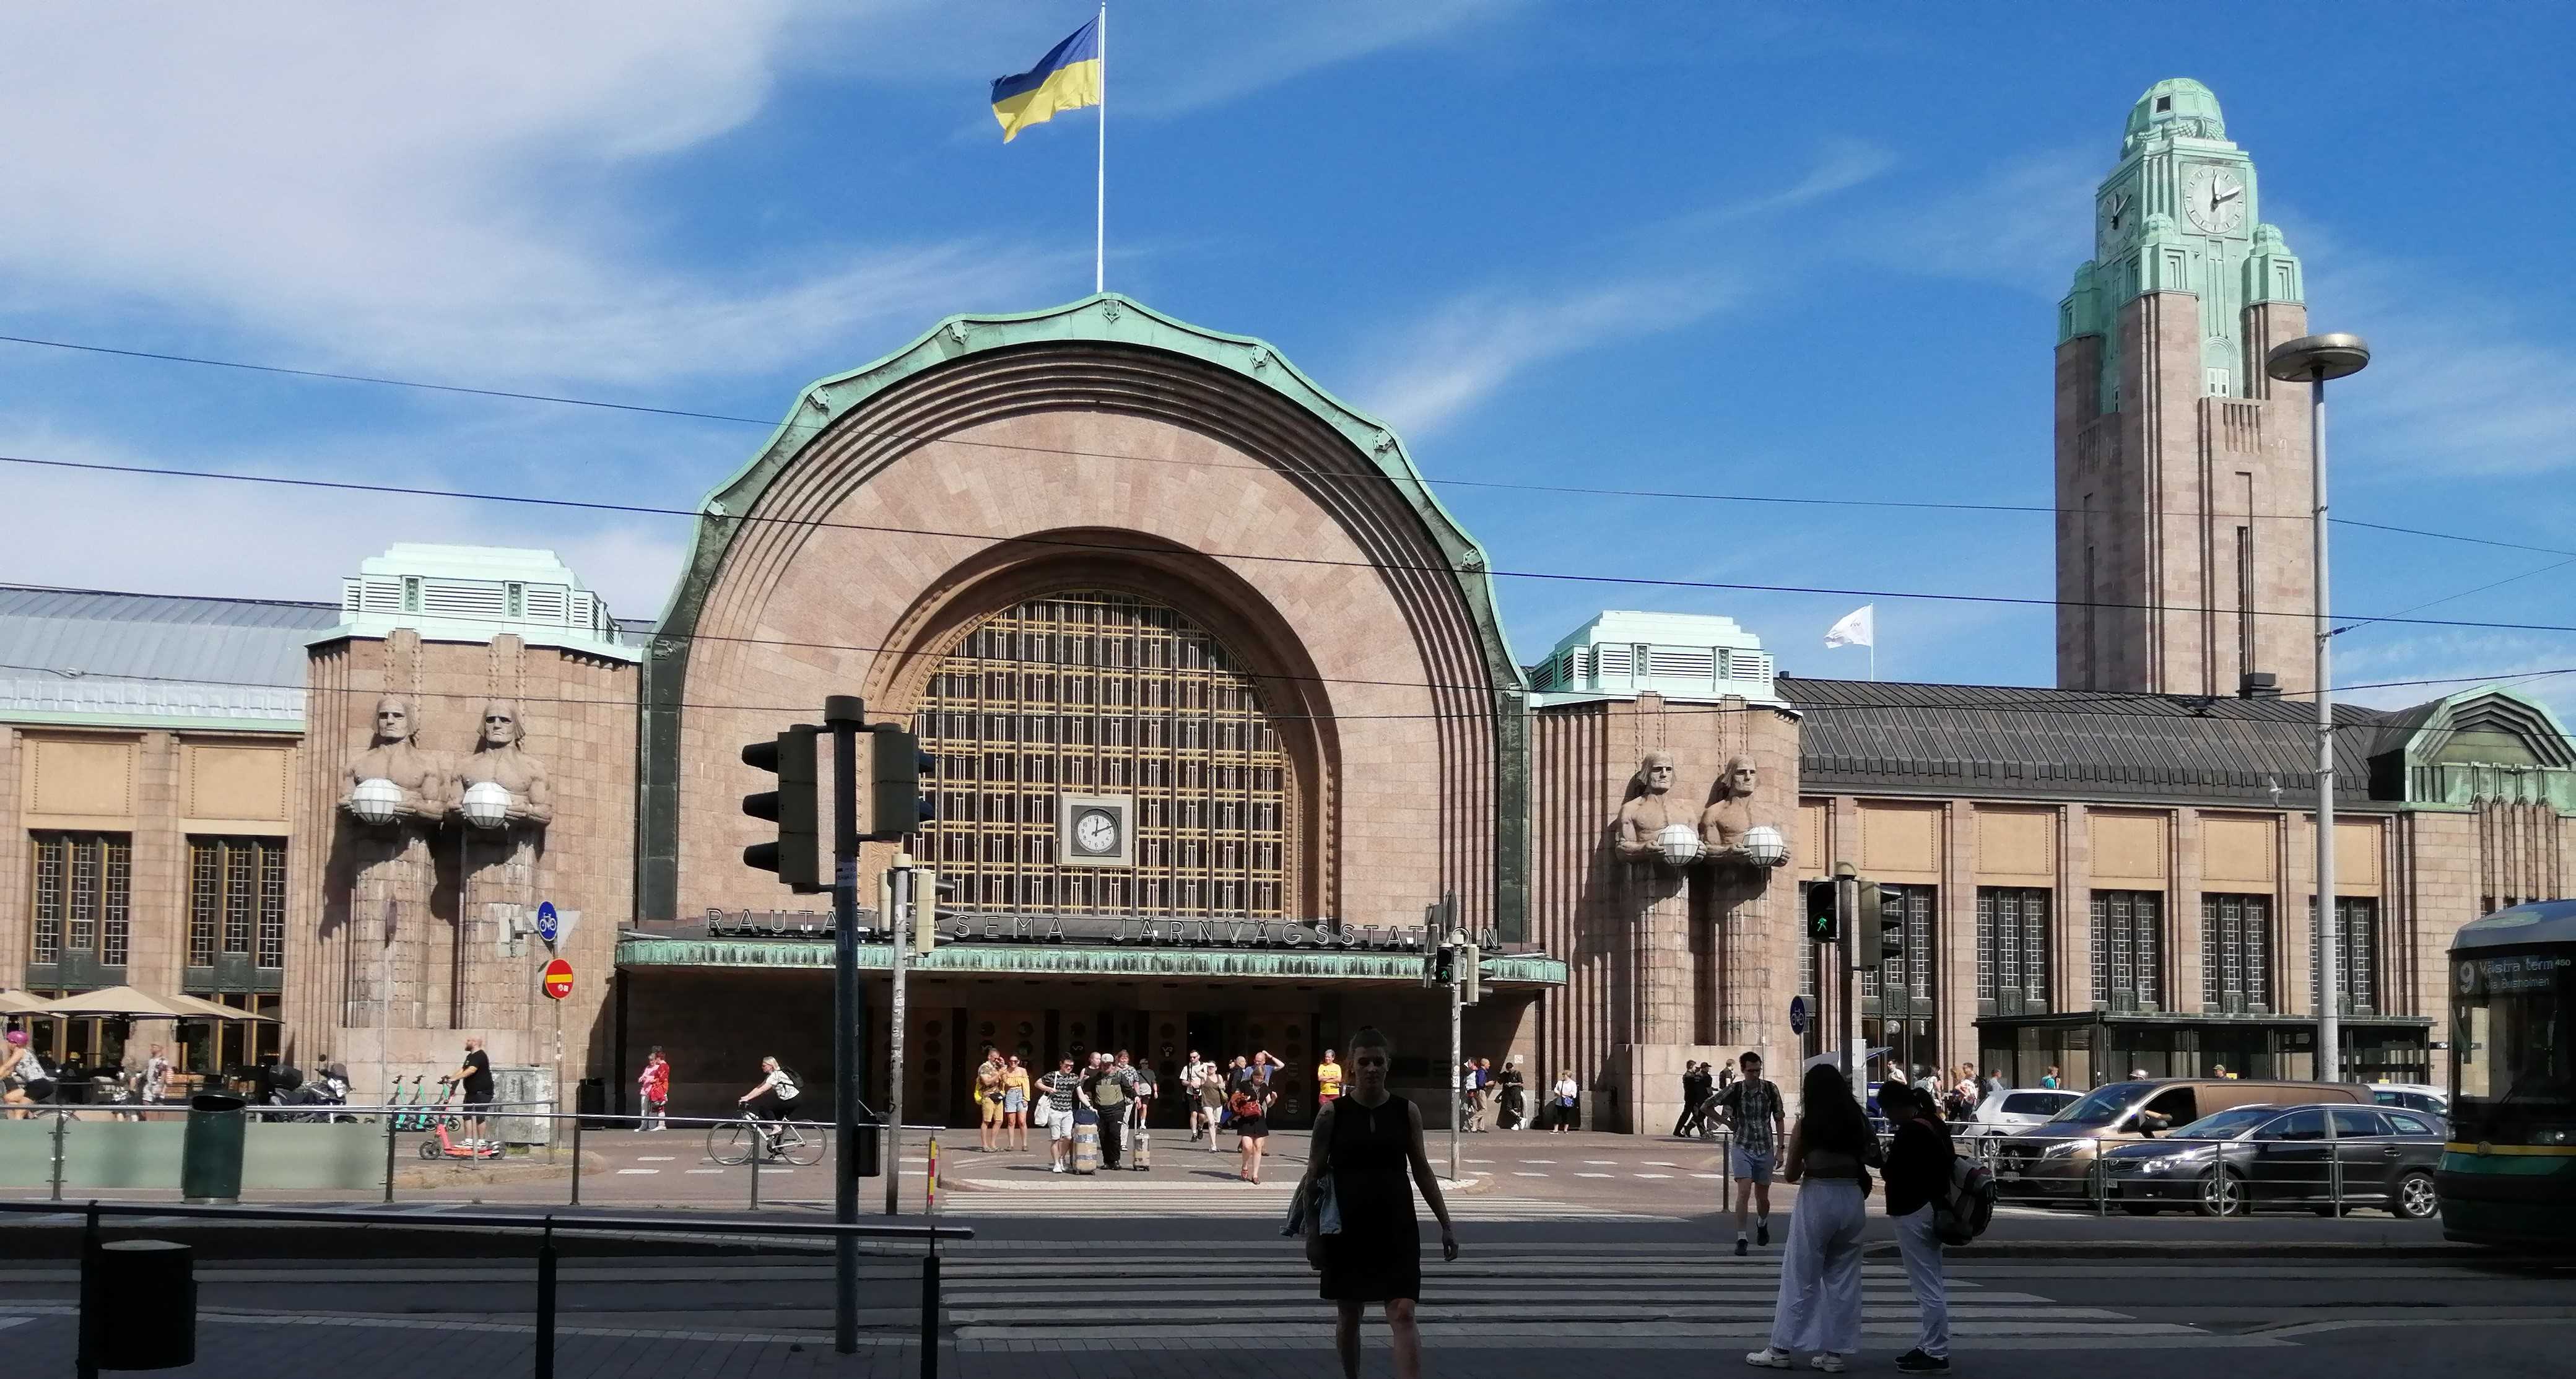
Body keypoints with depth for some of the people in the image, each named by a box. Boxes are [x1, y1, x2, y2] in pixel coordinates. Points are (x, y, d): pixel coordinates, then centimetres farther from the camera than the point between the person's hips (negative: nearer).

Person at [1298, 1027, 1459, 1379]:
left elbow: (1422, 1170, 10)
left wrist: (1446, 1224, 7)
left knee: (1403, 1315, -10)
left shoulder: (1407, 1112, 2)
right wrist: (1311, 1233, -3)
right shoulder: (1332, 1114, -2)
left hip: (1397, 1229, 0)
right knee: (1348, 1316, 12)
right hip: (1347, 1229, 0)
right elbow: (1314, 1175, 1)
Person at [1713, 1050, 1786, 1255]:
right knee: (1744, 1192, -15)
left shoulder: (1771, 1089, -4)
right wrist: (1728, 1123, 3)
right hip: (1742, 1148, -2)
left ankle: (1762, 1223, 43)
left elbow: (1779, 1120, 4)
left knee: (1762, 1197, 12)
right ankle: (1741, 1239, -11)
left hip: (1765, 1149, 2)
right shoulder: (1734, 1090, -7)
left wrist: (1780, 1149, 1)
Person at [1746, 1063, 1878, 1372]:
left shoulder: (1806, 1125, -6)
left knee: (1800, 1277, 3)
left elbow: (1790, 1175, -2)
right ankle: (1834, 1352, 10)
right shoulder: (1858, 1122, 4)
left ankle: (1782, 1349, 5)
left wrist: (1787, 1161, 18)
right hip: (1852, 1199, 4)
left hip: (1816, 1199, -3)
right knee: (1843, 1278, 9)